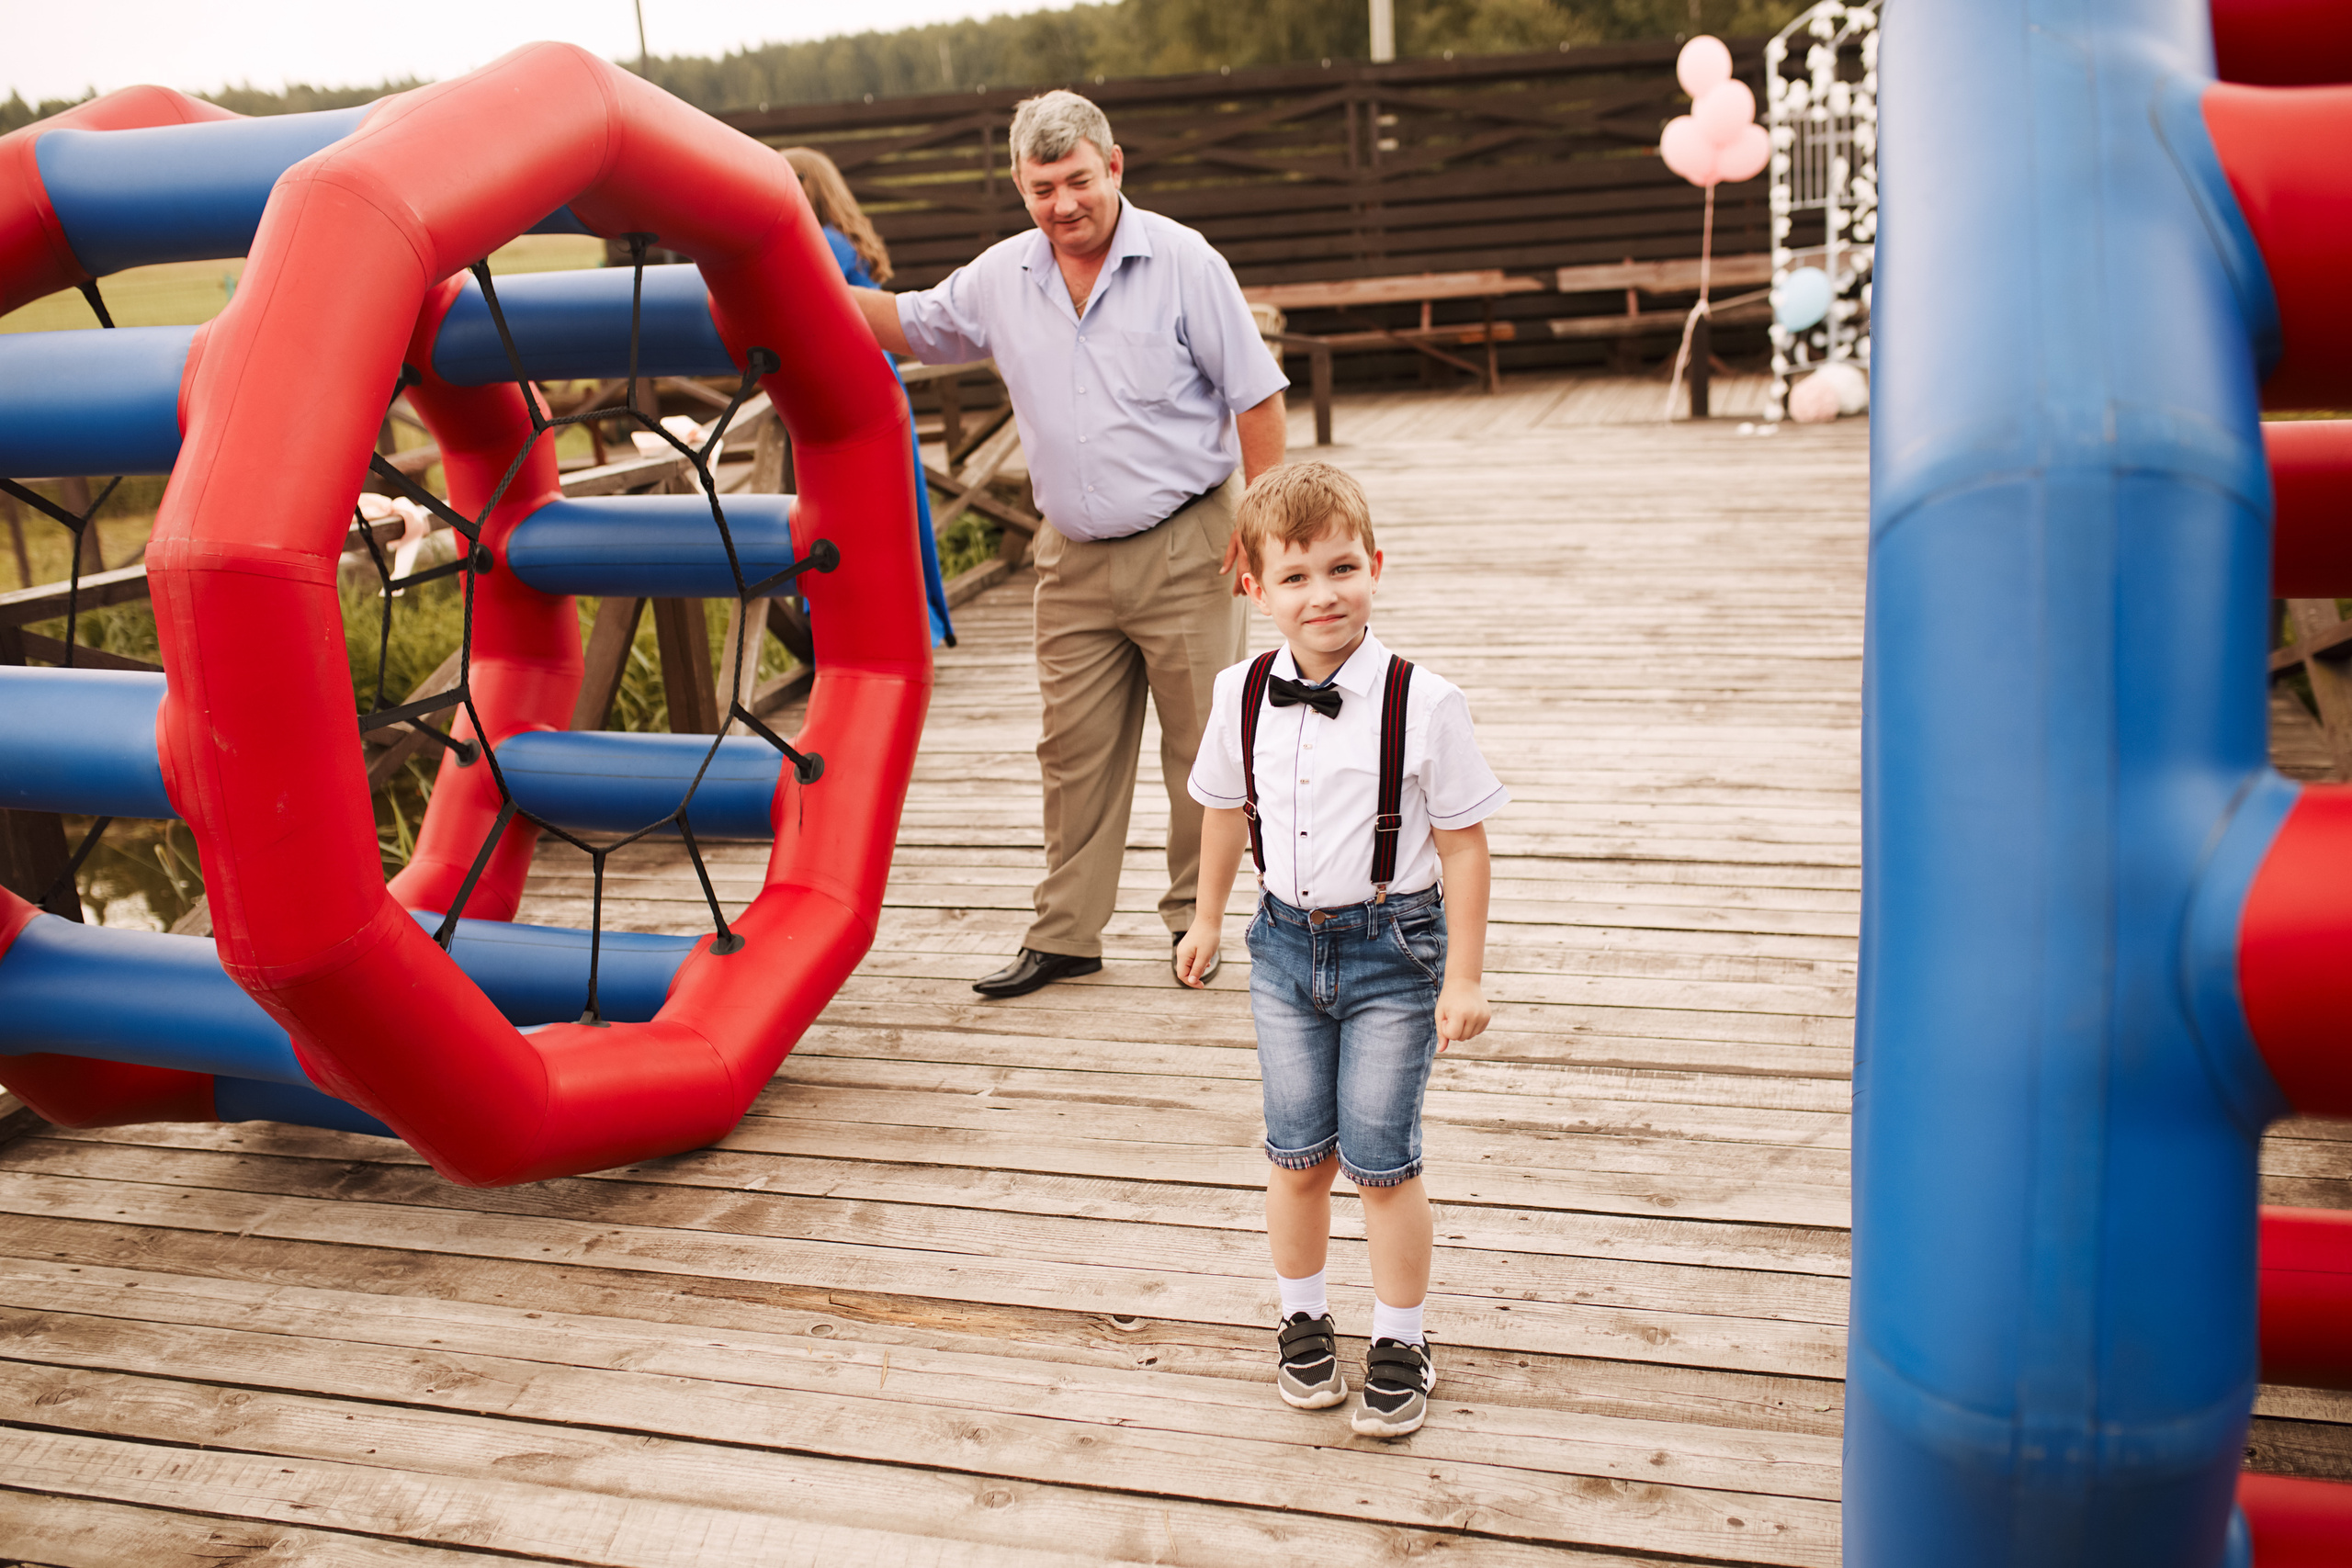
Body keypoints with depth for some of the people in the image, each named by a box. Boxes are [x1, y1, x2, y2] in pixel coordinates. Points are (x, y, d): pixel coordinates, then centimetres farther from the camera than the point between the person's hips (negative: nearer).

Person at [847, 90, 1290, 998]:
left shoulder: (1182, 262, -8)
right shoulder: (999, 279, 4)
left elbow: (1257, 395, -7)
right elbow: (913, 326, 21)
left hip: (1185, 547, -4)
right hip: (1073, 558, 4)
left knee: (1202, 744, 4)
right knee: (1074, 752, 8)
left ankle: (1197, 917, 20)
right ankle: (1065, 933, 17)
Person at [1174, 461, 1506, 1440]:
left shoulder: (1422, 704, -16)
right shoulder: (1241, 697, -4)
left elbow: (1462, 845, -11)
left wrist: (1462, 978, -11)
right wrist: (1208, 919, 22)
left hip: (1392, 949, -3)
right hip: (1287, 943, 4)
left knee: (1381, 1159, 3)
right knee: (1297, 1154, 13)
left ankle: (1399, 1342, 22)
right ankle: (1302, 1320, 34)